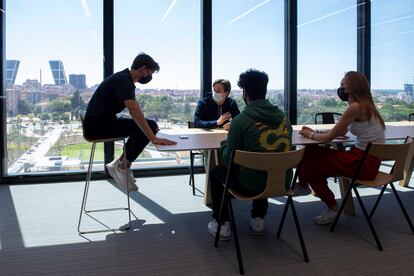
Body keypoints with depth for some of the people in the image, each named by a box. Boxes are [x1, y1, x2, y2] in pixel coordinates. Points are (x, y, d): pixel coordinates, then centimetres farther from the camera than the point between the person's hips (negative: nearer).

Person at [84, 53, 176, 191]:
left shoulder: (126, 79, 12)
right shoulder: (123, 80, -20)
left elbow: (135, 110, 20)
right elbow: (134, 111, -33)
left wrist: (150, 125, 10)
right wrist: (153, 138, -37)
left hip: (105, 121, 10)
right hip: (96, 125, -10)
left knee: (145, 127, 15)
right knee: (147, 128, -19)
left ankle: (119, 163, 15)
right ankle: (122, 168, -6)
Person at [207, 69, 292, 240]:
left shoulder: (240, 120, -15)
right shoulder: (282, 116, 1)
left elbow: (229, 160, -9)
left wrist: (224, 146, 14)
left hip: (251, 187, -5)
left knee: (216, 172, 22)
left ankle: (222, 225, 24)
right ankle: (258, 220, 39)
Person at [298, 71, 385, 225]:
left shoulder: (356, 107, -19)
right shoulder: (365, 105, 11)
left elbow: (328, 138, -16)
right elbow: (341, 133, 18)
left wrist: (310, 134, 2)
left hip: (363, 163, -9)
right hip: (368, 160, 9)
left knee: (310, 164, -3)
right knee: (311, 152, 8)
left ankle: (332, 209, 11)